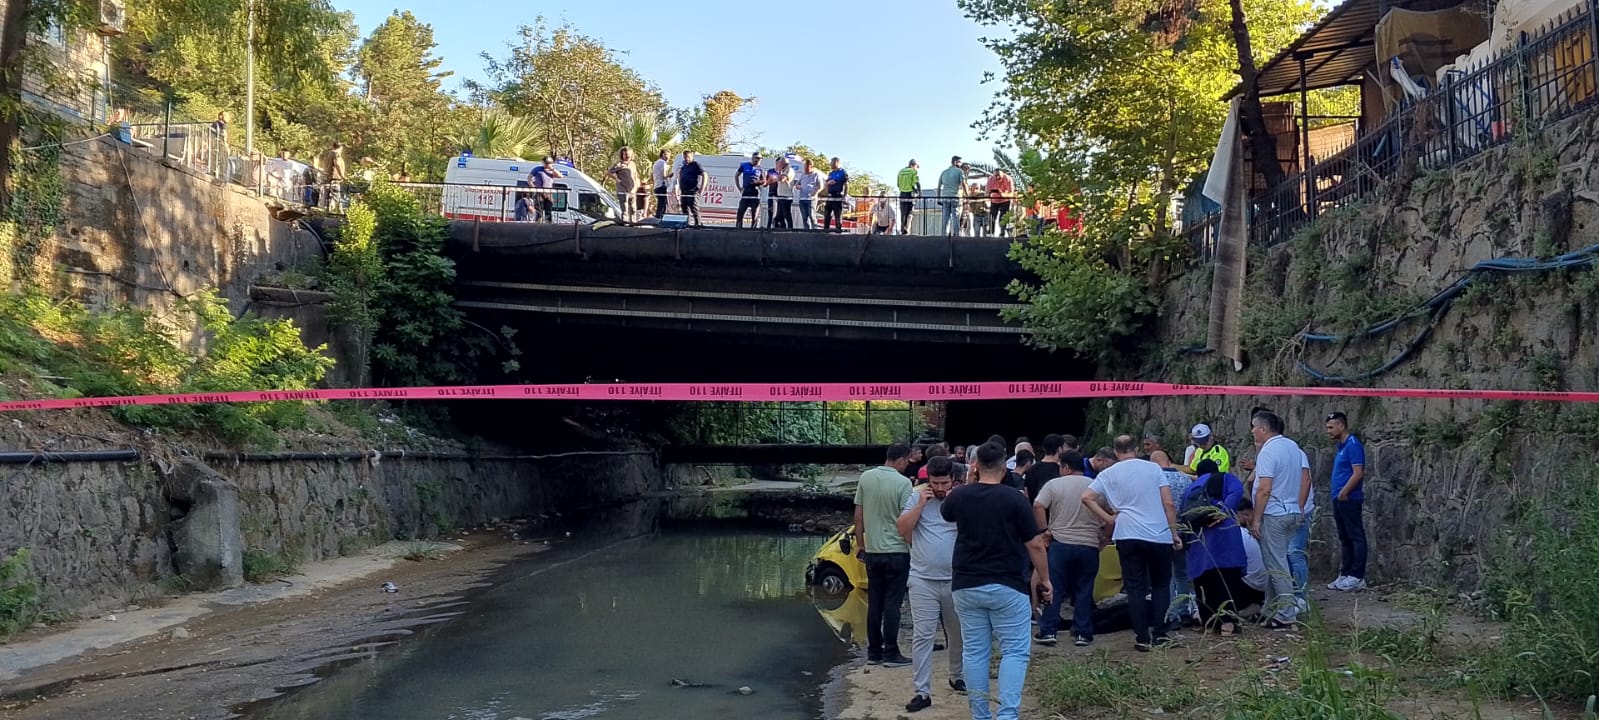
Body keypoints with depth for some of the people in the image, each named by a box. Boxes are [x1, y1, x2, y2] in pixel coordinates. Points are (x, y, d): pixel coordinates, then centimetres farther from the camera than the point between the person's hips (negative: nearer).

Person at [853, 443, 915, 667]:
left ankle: (874, 652, 16)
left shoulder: (866, 477, 1)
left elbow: (858, 516, 6)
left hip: (872, 551, 5)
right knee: (892, 604, 1)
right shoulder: (903, 483, -13)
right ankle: (891, 653, 3)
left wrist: (860, 544, 14)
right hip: (897, 552, -5)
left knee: (874, 603, 11)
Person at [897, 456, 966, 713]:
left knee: (958, 633, 15)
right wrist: (921, 504, -12)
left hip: (956, 579, 0)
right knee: (922, 636, -3)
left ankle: (957, 677, 36)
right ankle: (922, 692, 0)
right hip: (923, 579, 0)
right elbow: (903, 529, -2)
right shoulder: (917, 497, 2)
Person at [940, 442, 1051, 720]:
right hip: (1006, 586, -3)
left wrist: (966, 483, 29)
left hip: (966, 585, 3)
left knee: (974, 651, 10)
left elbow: (946, 512, 26)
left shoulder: (958, 496, 0)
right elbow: (1035, 545, -8)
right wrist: (1044, 580, 4)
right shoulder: (1014, 498, -10)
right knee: (1015, 651, 3)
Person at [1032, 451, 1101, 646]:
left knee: (1054, 588, 5)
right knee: (1084, 590, 7)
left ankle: (1047, 631, 4)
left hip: (1060, 543, -1)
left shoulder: (1054, 484, -1)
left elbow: (1038, 506, -12)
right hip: (1089, 545, 2)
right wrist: (1103, 538, 12)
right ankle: (1082, 634, 8)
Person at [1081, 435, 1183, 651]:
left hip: (1128, 536, 0)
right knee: (1161, 585, 13)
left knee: (1135, 588, 5)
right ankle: (1159, 634, 8)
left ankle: (1142, 638, 2)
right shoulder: (1153, 468, 3)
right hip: (1159, 535, 0)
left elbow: (1086, 497, -6)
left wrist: (1107, 518, 1)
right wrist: (1175, 533, 6)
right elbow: (1168, 504, -1)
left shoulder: (1109, 474, 4)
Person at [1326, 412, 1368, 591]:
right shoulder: (1341, 446, 17)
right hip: (1339, 500, 10)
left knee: (1356, 537, -6)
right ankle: (1345, 575, 17)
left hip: (1349, 499, -10)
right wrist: (1338, 496, 14)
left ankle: (1357, 577, -5)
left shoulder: (1353, 445, -12)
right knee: (1344, 539, 12)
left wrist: (1343, 493, -16)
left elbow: (1358, 473, -19)